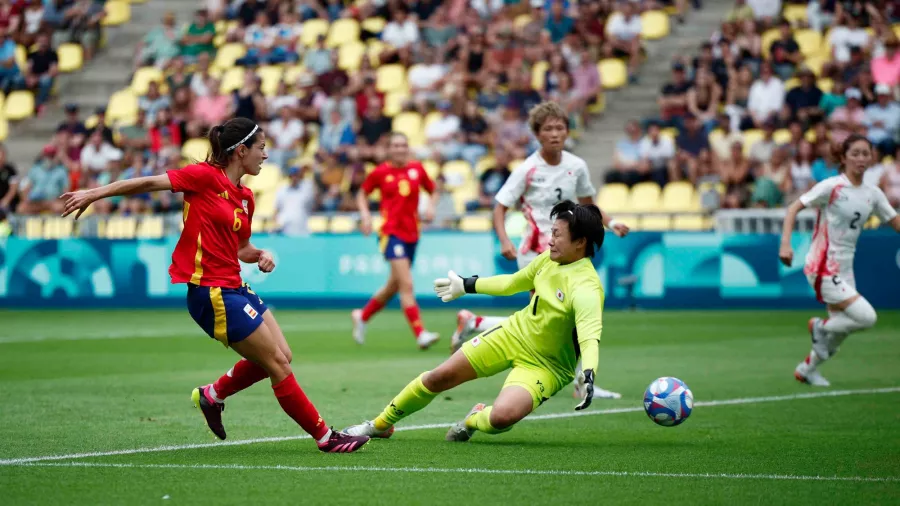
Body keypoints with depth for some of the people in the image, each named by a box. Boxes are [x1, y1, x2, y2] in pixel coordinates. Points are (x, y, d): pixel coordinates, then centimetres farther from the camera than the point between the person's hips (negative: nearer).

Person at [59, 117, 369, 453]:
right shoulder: (205, 176, -11)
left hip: (234, 287, 9)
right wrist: (94, 194, -12)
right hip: (211, 291, -9)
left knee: (281, 356, 10)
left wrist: (260, 256, 3)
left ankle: (213, 395, 27)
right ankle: (324, 436, 4)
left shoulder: (245, 197, 12)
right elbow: (148, 183, -10)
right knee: (278, 363, -5)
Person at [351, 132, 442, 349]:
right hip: (391, 232, -5)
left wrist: (432, 207, -1)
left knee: (394, 286, 16)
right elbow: (362, 194, 13)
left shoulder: (417, 169, 5)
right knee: (406, 285, -17)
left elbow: (434, 191, 18)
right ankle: (420, 334, -19)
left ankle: (362, 315, 38)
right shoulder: (381, 172, -2)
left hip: (411, 233, 5)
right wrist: (365, 214, -4)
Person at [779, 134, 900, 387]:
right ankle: (821, 326, 6)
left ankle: (806, 369, 33)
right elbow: (794, 207, -11)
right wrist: (786, 243, -23)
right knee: (867, 317, -18)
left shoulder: (873, 194, 5)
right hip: (823, 268, -7)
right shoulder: (832, 186, -12)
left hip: (844, 270, 7)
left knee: (838, 334, 11)